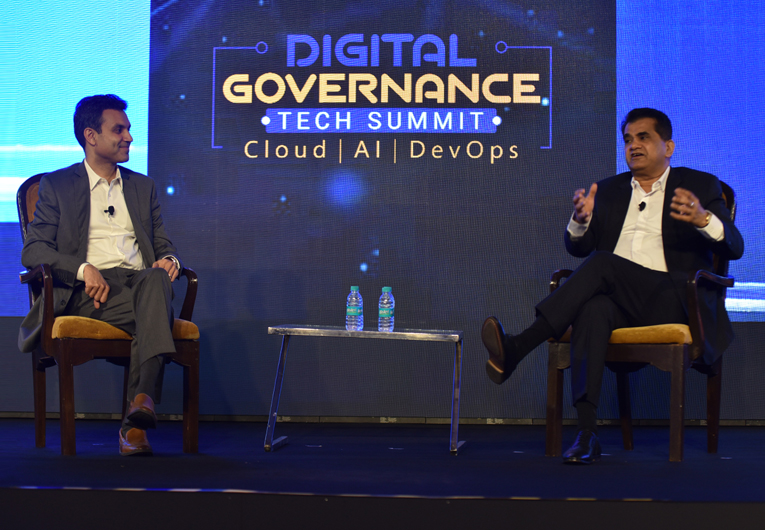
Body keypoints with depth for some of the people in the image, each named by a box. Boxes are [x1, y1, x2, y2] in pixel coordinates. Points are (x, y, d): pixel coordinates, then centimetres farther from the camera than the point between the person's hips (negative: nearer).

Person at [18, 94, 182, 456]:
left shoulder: (143, 186, 26)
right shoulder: (57, 185, 13)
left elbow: (163, 244, 25)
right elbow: (33, 251, 2)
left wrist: (169, 259, -2)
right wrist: (83, 269, -18)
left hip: (140, 284, 3)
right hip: (88, 293, -3)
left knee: (156, 279, -36)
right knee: (155, 313, -36)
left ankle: (140, 403, -48)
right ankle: (139, 413, -39)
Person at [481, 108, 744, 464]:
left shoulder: (700, 186, 13)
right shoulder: (609, 190, 24)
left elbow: (734, 247, 1)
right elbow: (578, 248, 16)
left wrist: (703, 219, -22)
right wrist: (581, 220, -9)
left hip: (672, 300, -3)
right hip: (618, 298, 3)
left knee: (602, 263, -31)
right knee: (592, 309, -36)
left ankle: (517, 348, -38)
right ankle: (587, 434, -46)